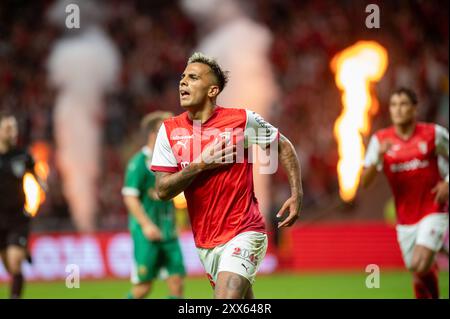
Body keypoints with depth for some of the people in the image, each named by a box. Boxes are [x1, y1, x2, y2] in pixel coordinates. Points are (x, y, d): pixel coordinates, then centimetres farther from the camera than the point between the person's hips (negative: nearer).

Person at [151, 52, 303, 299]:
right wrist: (200, 165, -16)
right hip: (204, 242, 4)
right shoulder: (169, 130, 0)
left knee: (226, 297, -24)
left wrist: (297, 194, 0)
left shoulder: (242, 120, -8)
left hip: (243, 234, -4)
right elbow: (162, 190, -4)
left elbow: (283, 147, 8)